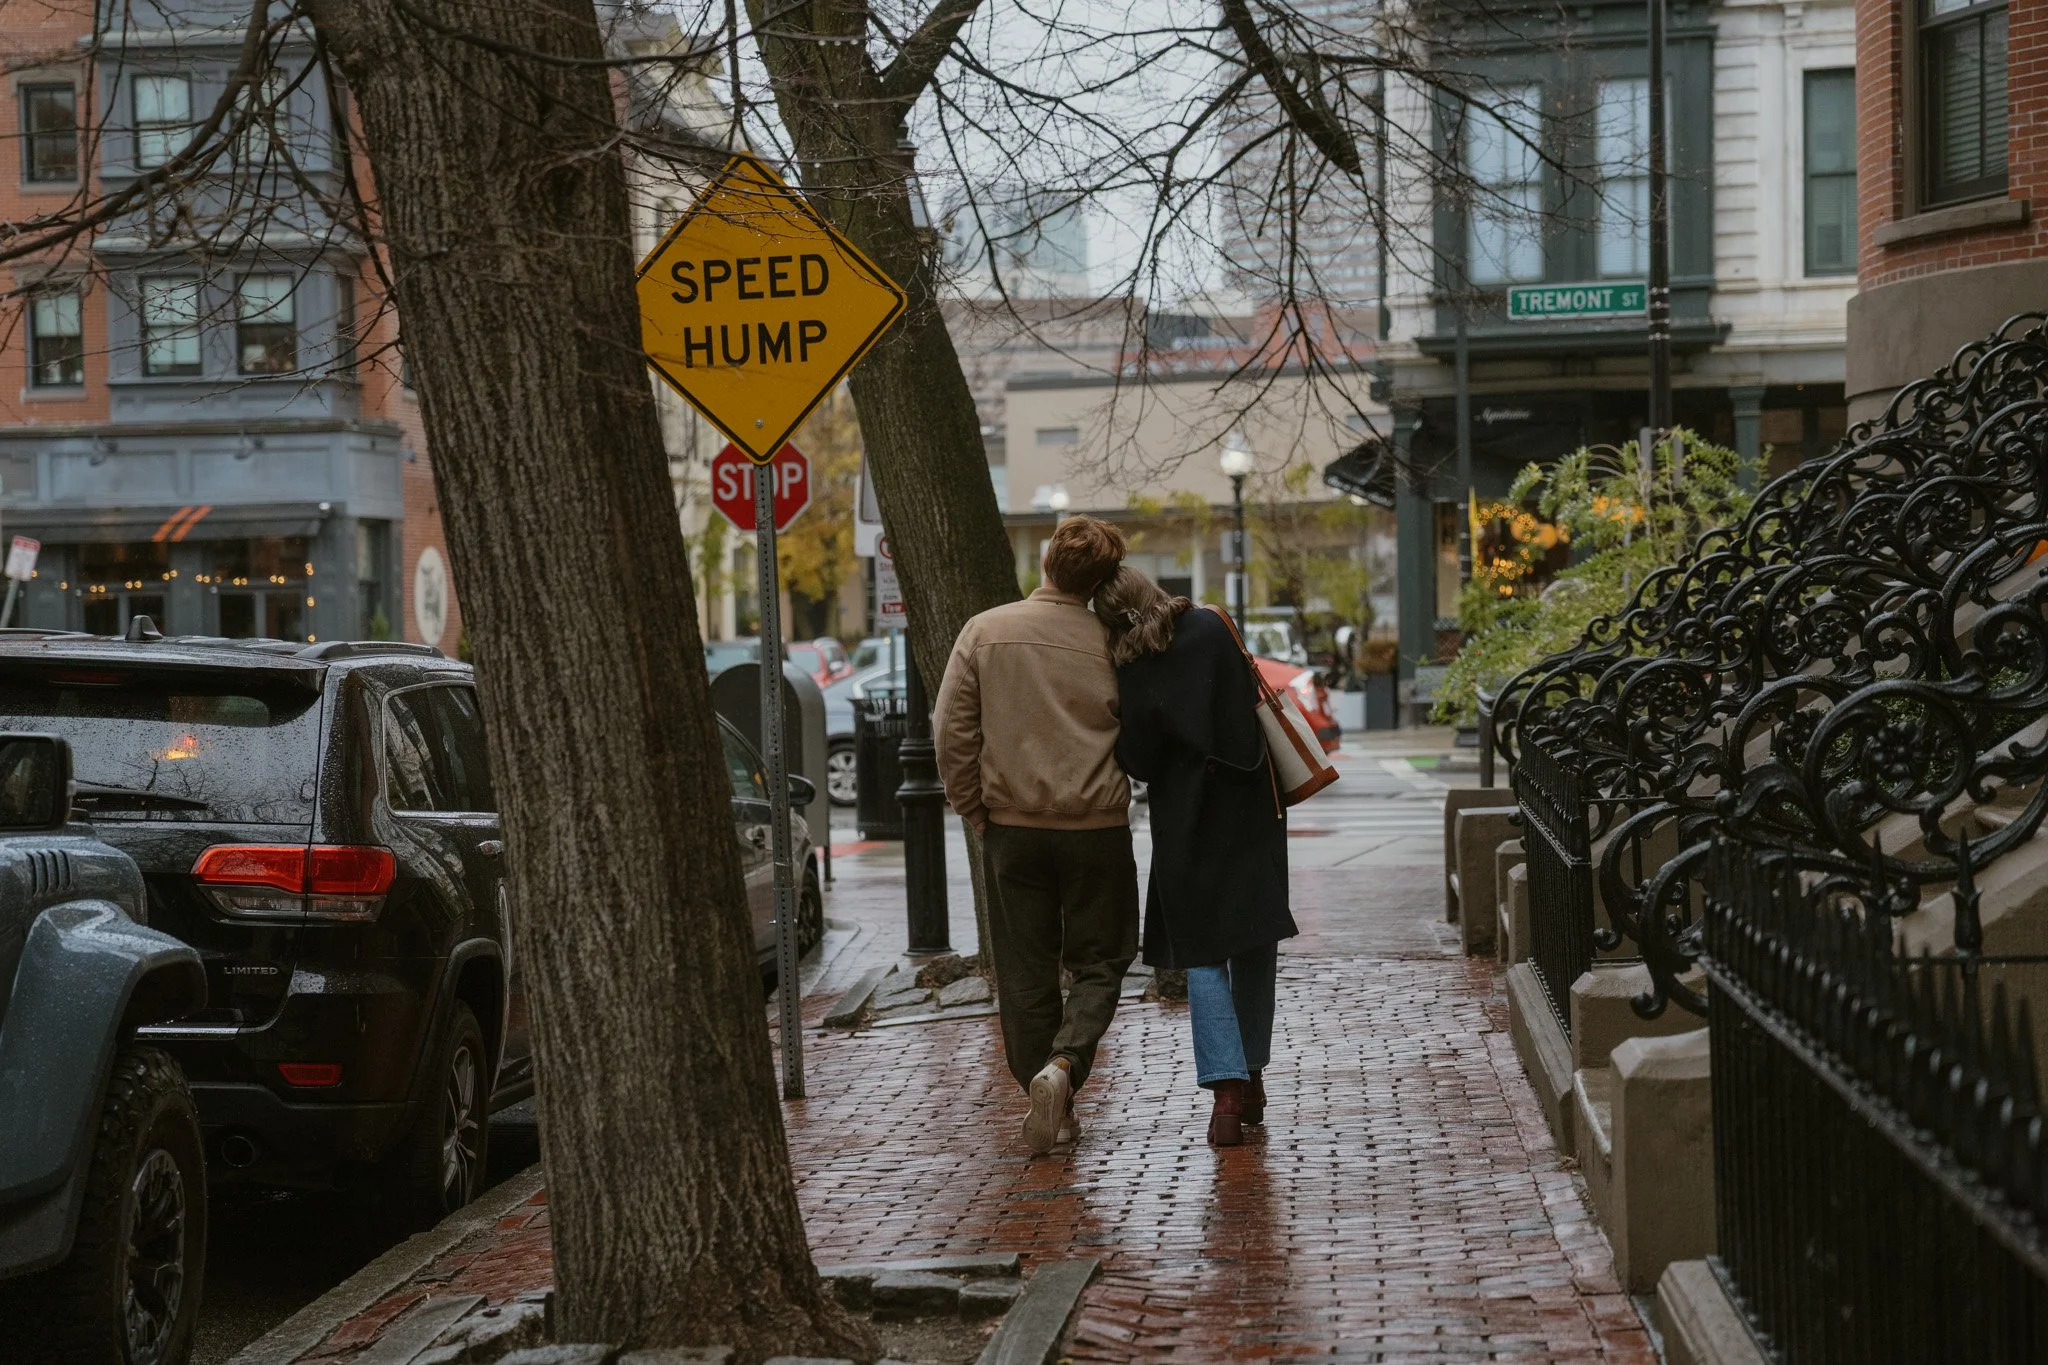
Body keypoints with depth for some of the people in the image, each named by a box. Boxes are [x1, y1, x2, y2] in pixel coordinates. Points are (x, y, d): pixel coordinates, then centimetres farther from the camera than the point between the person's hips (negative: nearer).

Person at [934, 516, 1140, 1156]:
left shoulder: (985, 632, -4)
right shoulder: (1112, 645, -5)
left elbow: (952, 732, -4)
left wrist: (972, 809, 6)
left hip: (1013, 824, 1)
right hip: (1097, 826, -1)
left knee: (1025, 972, 10)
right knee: (1099, 962, 11)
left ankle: (1050, 1111, 12)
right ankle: (1063, 1065, -13)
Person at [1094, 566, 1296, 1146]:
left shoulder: (1130, 673, -8)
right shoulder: (1214, 628, -3)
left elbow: (1139, 761, -7)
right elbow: (1252, 697, 3)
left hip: (1186, 821, -2)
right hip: (1251, 809, 2)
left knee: (1203, 954, 3)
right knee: (1254, 945, 14)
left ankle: (1226, 1088, -11)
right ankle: (1251, 1078, 20)